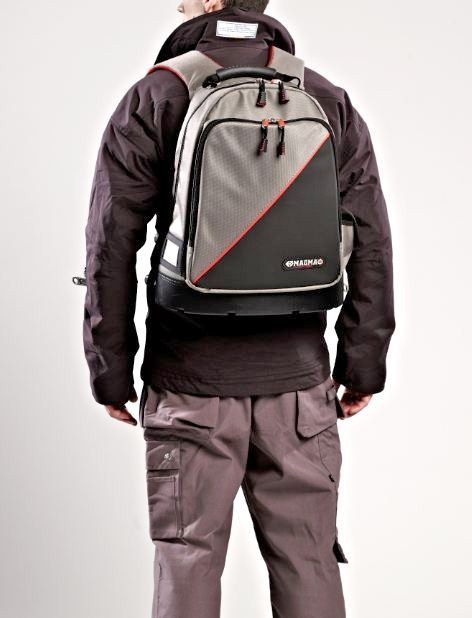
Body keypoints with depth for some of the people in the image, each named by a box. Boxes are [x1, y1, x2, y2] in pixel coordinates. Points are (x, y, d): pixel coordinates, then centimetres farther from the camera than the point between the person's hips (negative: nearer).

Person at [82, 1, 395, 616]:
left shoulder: (154, 99, -3)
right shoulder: (332, 103, 4)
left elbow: (111, 248, -5)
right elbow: (371, 247, 4)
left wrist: (110, 369, 3)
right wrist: (364, 364, 11)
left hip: (190, 384, -2)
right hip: (299, 380, 2)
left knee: (188, 562, 7)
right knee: (307, 562, 10)